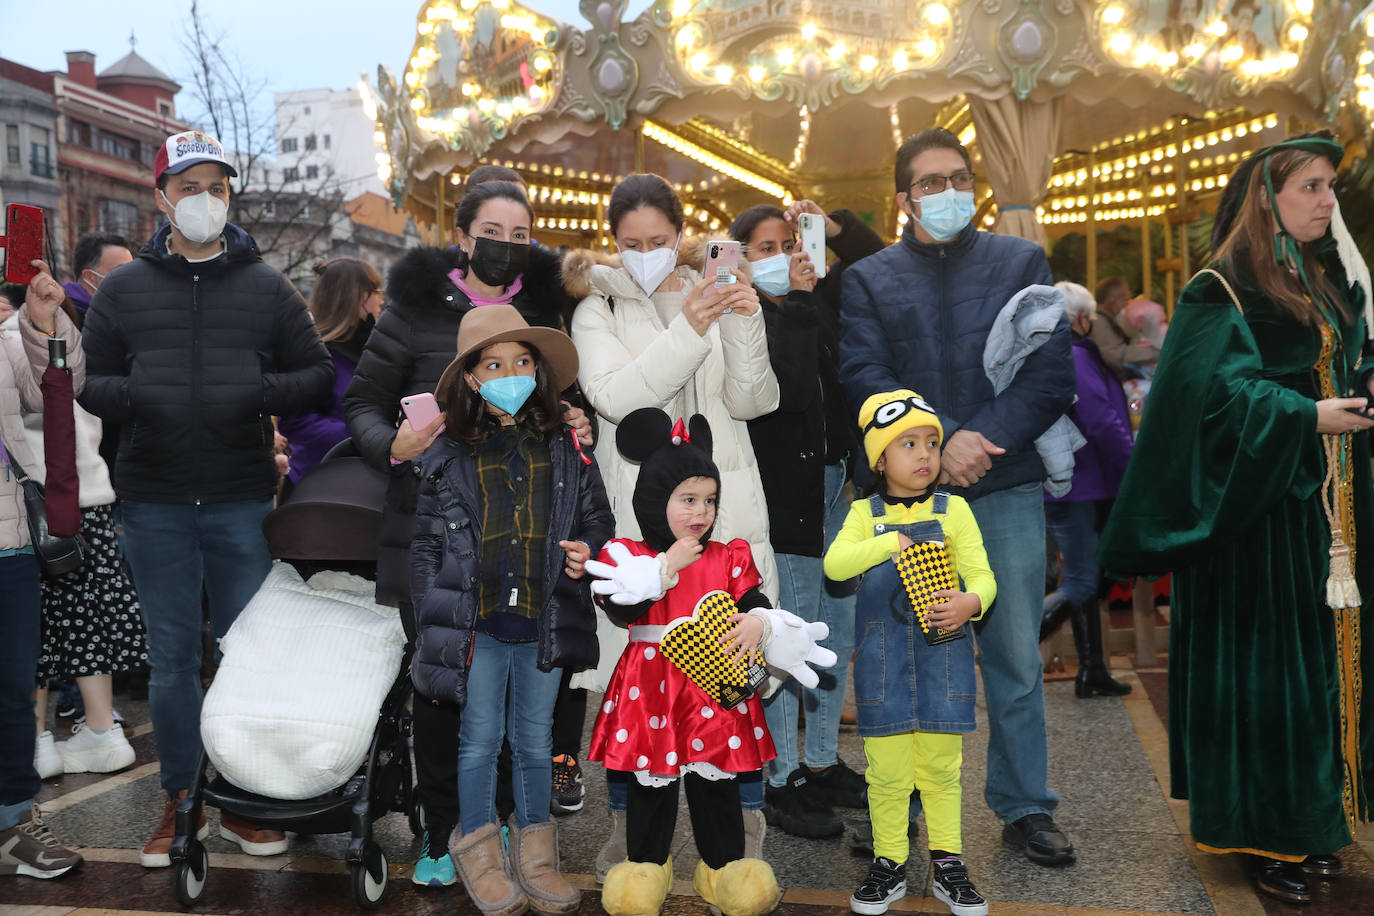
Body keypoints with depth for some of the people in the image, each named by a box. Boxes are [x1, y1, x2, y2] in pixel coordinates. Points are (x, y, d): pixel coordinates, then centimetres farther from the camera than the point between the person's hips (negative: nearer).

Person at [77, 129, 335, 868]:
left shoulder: (266, 287, 7)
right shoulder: (123, 289, 8)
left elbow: (318, 374, 5)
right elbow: (91, 383, 8)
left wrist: (262, 394, -14)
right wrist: (132, 398, -15)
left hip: (242, 502, 0)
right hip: (153, 505, 1)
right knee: (171, 655, 9)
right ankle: (180, 801, 23)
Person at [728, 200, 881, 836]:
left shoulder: (816, 303, 11)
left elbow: (876, 260, 21)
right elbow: (785, 387, -24)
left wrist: (832, 226, 4)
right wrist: (798, 300, -22)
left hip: (837, 484, 7)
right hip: (783, 491, -7)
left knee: (837, 627, 13)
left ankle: (823, 763, 27)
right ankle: (781, 782, 8)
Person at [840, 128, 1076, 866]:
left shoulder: (1023, 263, 10)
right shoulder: (868, 279, 9)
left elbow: (1052, 369, -1)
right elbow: (865, 379, -5)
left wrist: (986, 438, -14)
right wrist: (941, 443, -17)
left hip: (1006, 486, 0)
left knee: (1015, 657, 5)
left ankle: (1025, 807, 19)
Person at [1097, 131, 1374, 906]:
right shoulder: (1225, 290, -9)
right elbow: (1220, 391, -18)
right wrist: (1310, 416, -22)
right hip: (1261, 507, -8)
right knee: (1261, 662, -2)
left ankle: (1311, 819, 21)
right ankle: (1266, 836, 9)